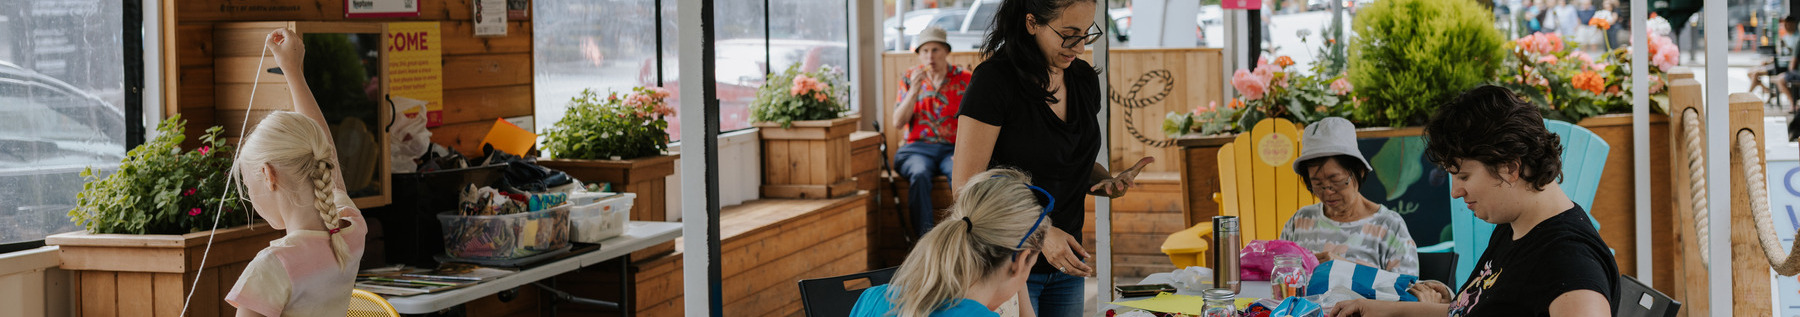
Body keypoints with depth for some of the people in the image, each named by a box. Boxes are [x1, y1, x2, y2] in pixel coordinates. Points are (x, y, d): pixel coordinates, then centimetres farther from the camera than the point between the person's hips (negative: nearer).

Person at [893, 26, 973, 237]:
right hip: (918, 148, 1)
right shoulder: (910, 78, 12)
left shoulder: (963, 79, 8)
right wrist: (914, 90, -8)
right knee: (919, 174, -35)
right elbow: (898, 123, 5)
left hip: (952, 149, 0)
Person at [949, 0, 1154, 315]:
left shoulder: (1085, 79, 6)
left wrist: (1109, 182, -3)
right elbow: (965, 186, -18)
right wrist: (1040, 233, -28)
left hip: (1065, 264, 7)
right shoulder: (994, 79, -16)